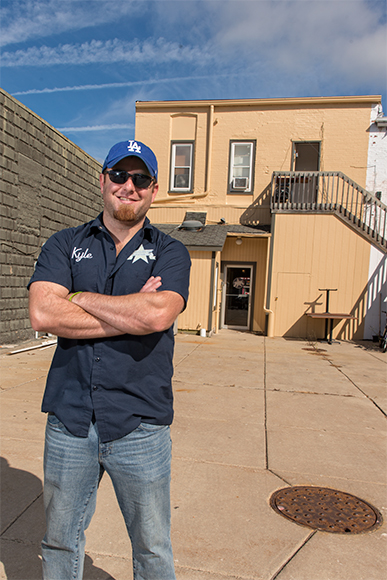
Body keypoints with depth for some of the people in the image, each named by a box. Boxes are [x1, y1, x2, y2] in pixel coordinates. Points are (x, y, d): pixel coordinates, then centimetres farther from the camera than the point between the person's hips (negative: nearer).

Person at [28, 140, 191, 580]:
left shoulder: (170, 253, 1)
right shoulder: (64, 245, 5)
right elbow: (42, 314, -12)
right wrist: (130, 315, -14)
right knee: (60, 544, 22)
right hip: (69, 422, 2)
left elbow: (157, 314, -19)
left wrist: (79, 298, -9)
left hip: (140, 427, -1)